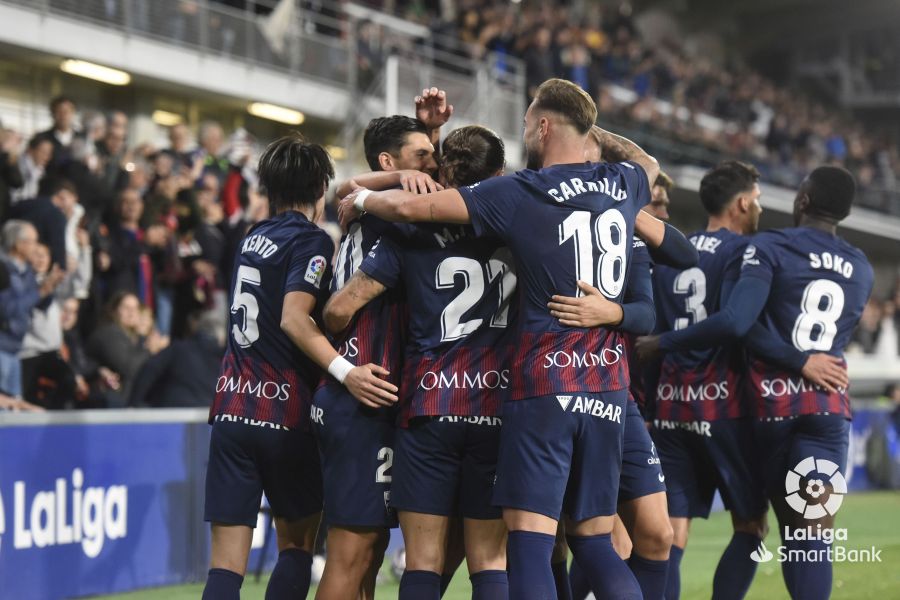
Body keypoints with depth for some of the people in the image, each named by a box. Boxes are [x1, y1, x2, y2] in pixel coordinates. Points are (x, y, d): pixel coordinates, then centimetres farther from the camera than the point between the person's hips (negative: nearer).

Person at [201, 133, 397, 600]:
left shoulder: (254, 238, 15)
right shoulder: (311, 240, -6)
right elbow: (294, 318, -20)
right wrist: (345, 371, -29)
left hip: (232, 407, 5)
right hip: (284, 413, -5)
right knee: (297, 544, 13)